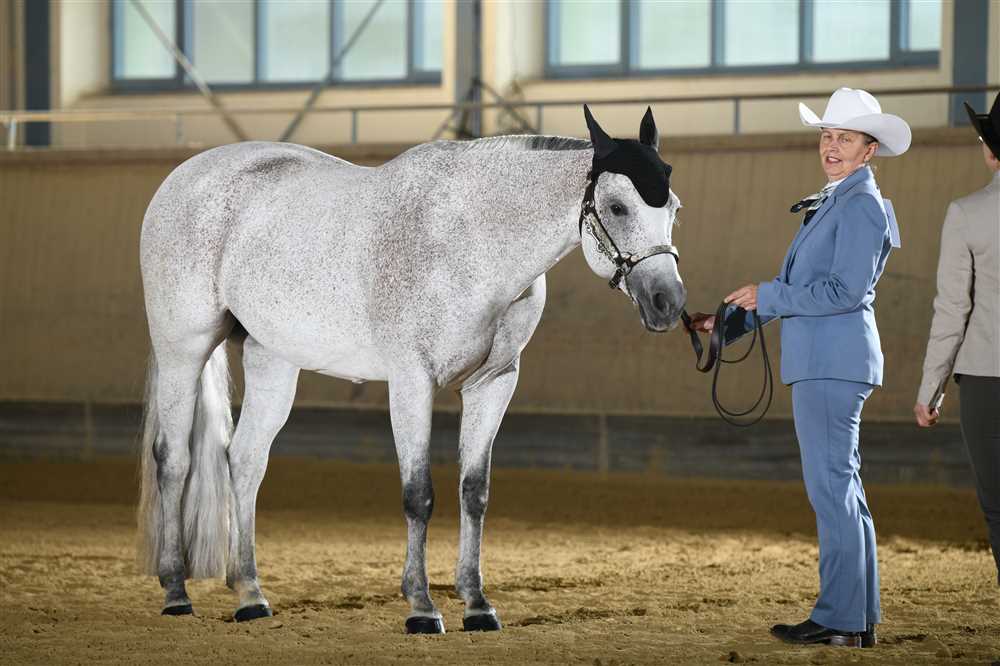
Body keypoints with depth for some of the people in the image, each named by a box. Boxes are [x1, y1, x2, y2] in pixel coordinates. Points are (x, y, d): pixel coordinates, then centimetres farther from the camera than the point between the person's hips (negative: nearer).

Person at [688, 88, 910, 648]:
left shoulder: (862, 207, -12)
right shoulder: (834, 203, 19)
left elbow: (844, 290, -20)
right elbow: (799, 287, 23)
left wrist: (766, 296, -13)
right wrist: (729, 321, 17)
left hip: (834, 363, -11)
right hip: (821, 362, 11)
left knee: (832, 486, -9)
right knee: (842, 489, 12)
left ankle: (840, 619, -8)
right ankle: (862, 618, 16)